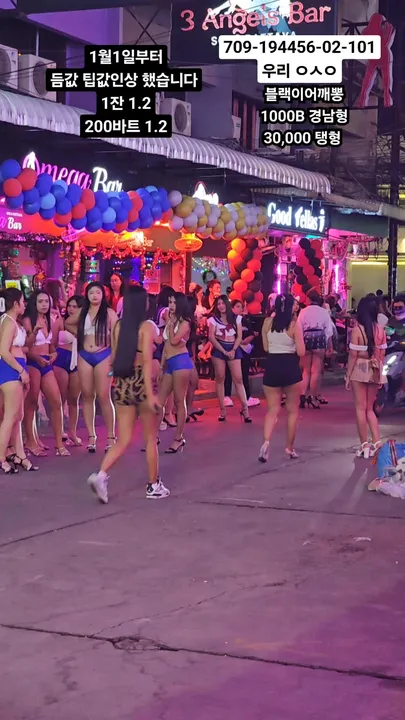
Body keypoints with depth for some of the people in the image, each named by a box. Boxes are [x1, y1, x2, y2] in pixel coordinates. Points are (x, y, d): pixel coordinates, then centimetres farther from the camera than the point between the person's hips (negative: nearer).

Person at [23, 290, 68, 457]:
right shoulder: (27, 321, -6)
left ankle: (59, 443, 4)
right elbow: (23, 346, -12)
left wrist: (54, 354, 4)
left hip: (47, 364, 7)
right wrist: (35, 331, -24)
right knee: (31, 403, -1)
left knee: (56, 402, 1)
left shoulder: (49, 321, 15)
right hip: (32, 364, -6)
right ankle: (30, 442, 5)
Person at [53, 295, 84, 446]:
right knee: (61, 398, 2)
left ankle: (72, 432, 18)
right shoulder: (61, 321, -4)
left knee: (74, 398, 9)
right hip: (62, 360, -2)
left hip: (78, 361, 2)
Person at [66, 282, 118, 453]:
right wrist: (80, 334, 11)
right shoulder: (82, 312, 10)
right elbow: (67, 323, 27)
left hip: (103, 356, -4)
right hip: (84, 356, 4)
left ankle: (111, 437, 0)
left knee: (103, 396, -6)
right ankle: (91, 436, 9)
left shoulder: (109, 312, -1)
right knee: (87, 396, 4)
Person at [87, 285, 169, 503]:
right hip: (141, 383, -4)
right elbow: (147, 360, -18)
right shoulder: (147, 326, -9)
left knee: (123, 440, 9)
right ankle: (154, 485, 20)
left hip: (122, 385, 4)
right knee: (150, 438, 12)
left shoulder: (117, 326, 5)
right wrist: (150, 394, -21)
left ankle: (101, 474, -13)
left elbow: (114, 358, 10)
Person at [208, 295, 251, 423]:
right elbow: (211, 337, -5)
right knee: (220, 379, -1)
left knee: (238, 379, -6)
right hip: (219, 349, -1)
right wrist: (224, 351, -12)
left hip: (234, 349, 1)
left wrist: (233, 350, -11)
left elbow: (239, 337, 4)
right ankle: (222, 410, 2)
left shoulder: (236, 318, 8)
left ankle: (245, 409, -6)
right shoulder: (214, 319, 3)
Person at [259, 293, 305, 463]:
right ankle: (290, 448, 19)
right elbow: (301, 352, -8)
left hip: (272, 367, 3)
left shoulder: (267, 322, 1)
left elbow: (266, 348, 10)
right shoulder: (294, 324, -9)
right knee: (292, 410, 14)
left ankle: (266, 442, -17)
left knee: (272, 409, 7)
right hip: (290, 367, -3)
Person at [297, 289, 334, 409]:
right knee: (316, 371, 2)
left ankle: (303, 396, 4)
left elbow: (299, 329, 0)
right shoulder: (324, 312, 2)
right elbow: (328, 330, 2)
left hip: (306, 339, 2)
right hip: (320, 339, -1)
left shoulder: (303, 311, 2)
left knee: (306, 370, 13)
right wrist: (330, 346, 8)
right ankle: (312, 398, 1)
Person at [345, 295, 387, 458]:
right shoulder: (380, 330, 0)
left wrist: (348, 375, -4)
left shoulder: (357, 329, -12)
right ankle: (376, 442, 4)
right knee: (369, 408, 16)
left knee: (360, 408, 5)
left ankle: (364, 445, 7)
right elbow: (382, 354, 5)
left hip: (360, 370, -4)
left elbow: (353, 355, -11)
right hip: (375, 371, 4)